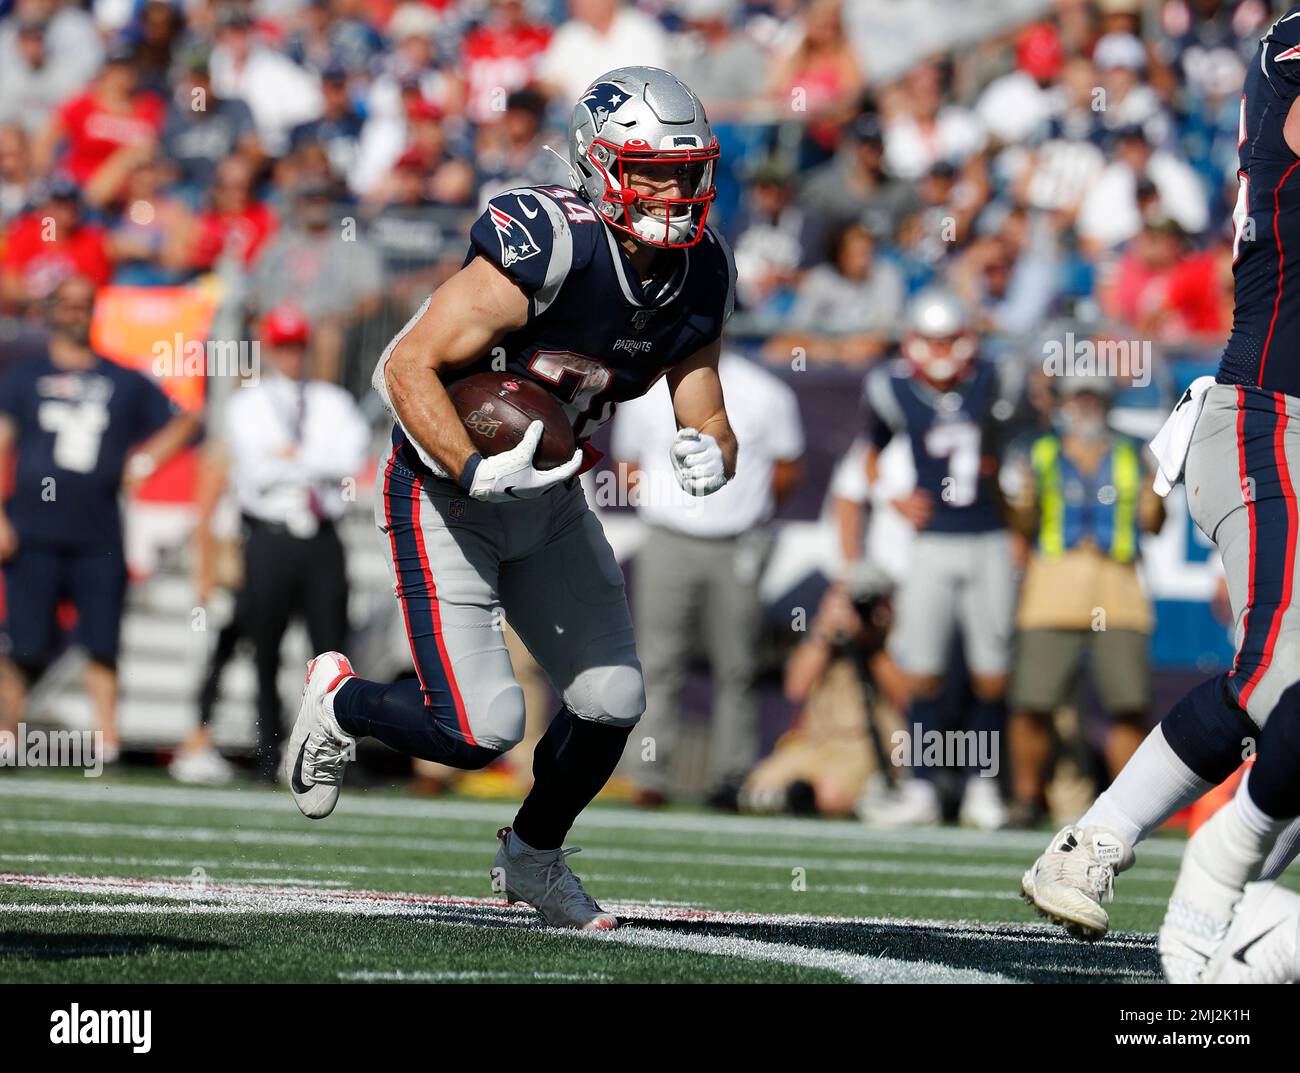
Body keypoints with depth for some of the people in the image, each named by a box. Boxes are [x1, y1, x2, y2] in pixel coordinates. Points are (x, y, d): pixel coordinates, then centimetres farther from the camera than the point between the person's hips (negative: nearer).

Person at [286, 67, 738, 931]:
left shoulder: (700, 280, -6)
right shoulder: (545, 252, -29)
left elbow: (707, 417, 2)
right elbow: (410, 366, -26)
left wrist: (711, 456, -22)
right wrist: (477, 474, -36)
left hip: (546, 501, 7)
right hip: (443, 493, -7)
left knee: (611, 702, 3)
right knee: (481, 729, -14)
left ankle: (534, 856, 31)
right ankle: (340, 699, 18)